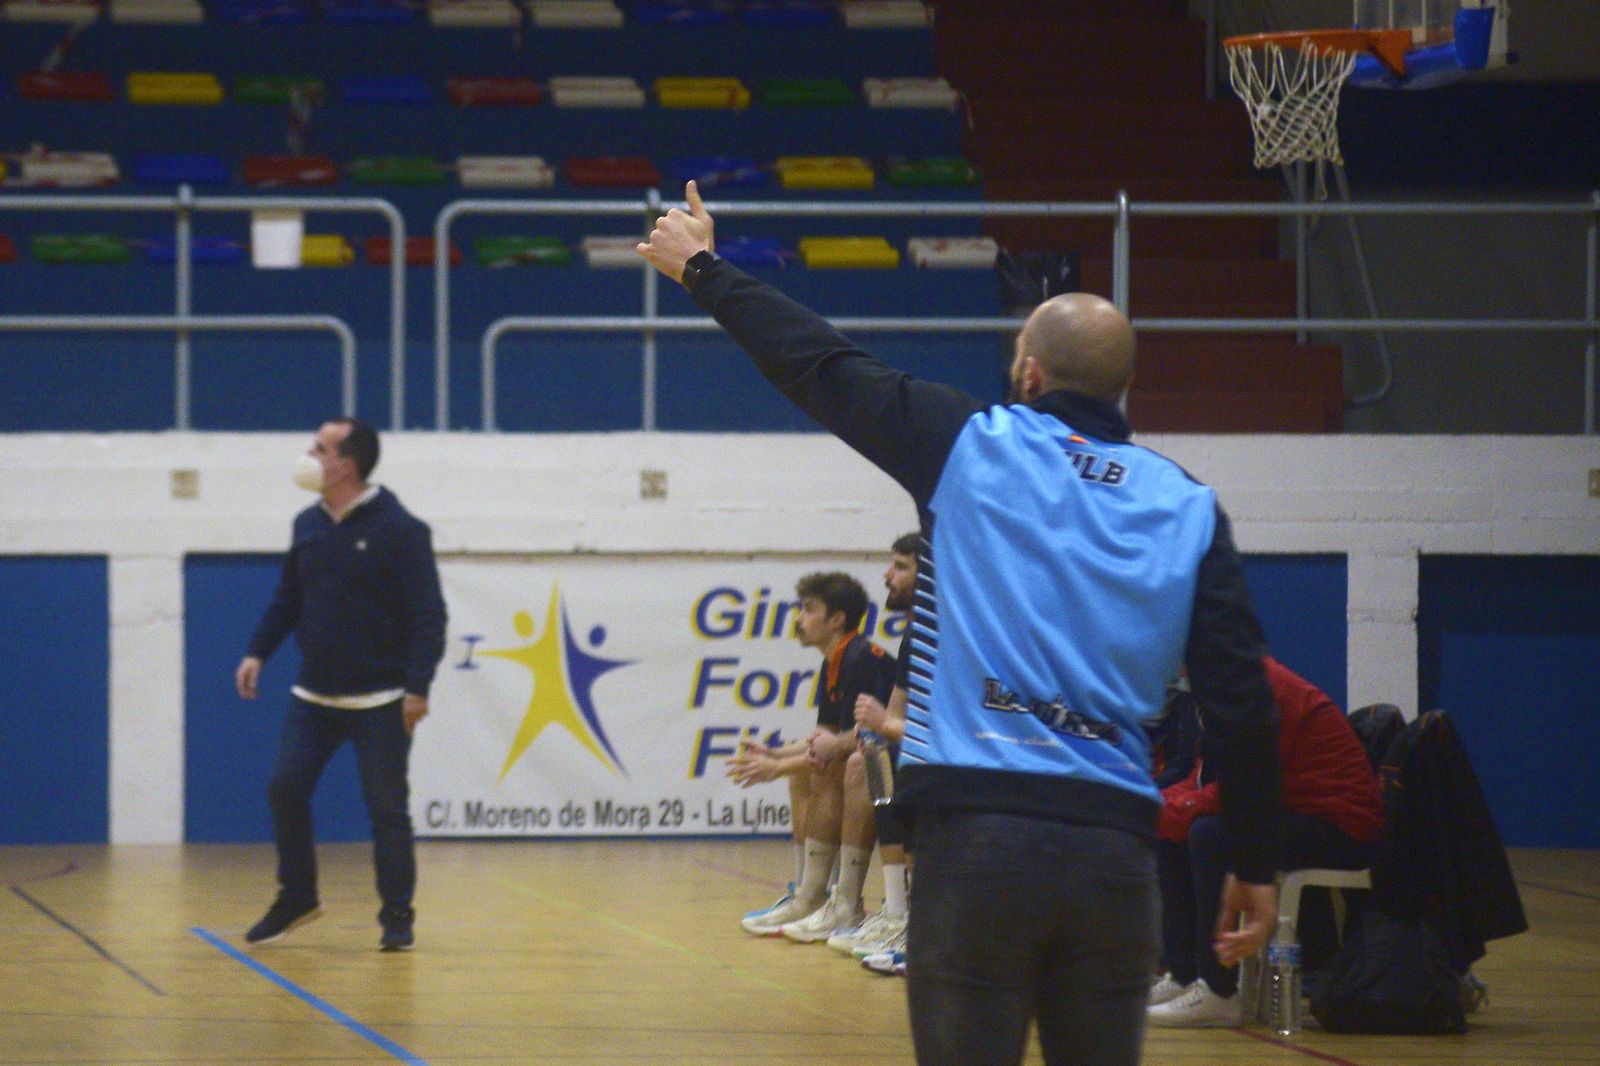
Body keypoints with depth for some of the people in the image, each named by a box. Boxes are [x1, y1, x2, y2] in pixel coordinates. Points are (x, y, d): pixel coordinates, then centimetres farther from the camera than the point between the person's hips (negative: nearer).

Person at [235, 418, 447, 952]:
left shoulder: (398, 529, -11)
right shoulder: (308, 525, 7)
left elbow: (428, 614, -13)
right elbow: (287, 599, 17)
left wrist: (418, 687, -20)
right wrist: (258, 652, 5)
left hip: (379, 701, -6)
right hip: (314, 696, 6)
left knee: (387, 808, -3)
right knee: (284, 788, -2)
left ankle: (397, 918, 7)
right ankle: (296, 897, 15)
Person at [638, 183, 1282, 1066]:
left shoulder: (972, 447, 2)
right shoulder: (1187, 508, 8)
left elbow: (821, 368, 10)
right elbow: (1241, 697, 6)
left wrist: (703, 269, 25)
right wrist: (1255, 864, 14)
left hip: (979, 834, -3)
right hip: (1117, 850, 3)